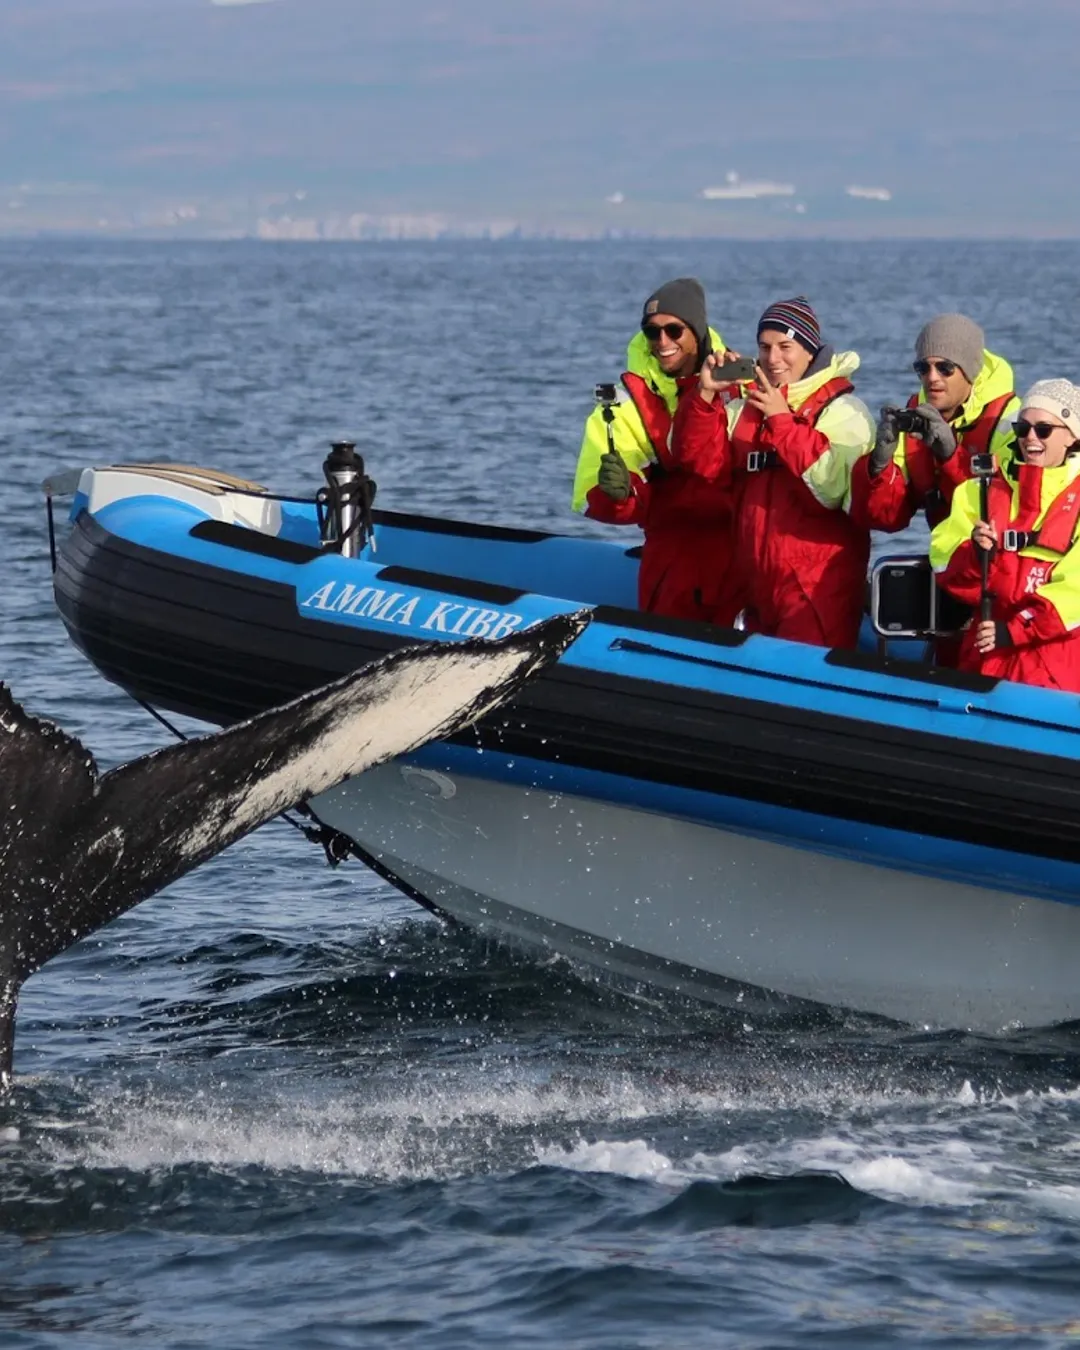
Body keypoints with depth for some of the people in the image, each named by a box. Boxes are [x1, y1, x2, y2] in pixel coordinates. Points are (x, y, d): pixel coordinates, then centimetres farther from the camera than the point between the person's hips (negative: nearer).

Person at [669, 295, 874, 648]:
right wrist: (705, 395, -9)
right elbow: (702, 461, 2)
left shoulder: (843, 411, -6)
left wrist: (782, 420, -21)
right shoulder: (745, 408, 13)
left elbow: (832, 486, -22)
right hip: (755, 589, 7)